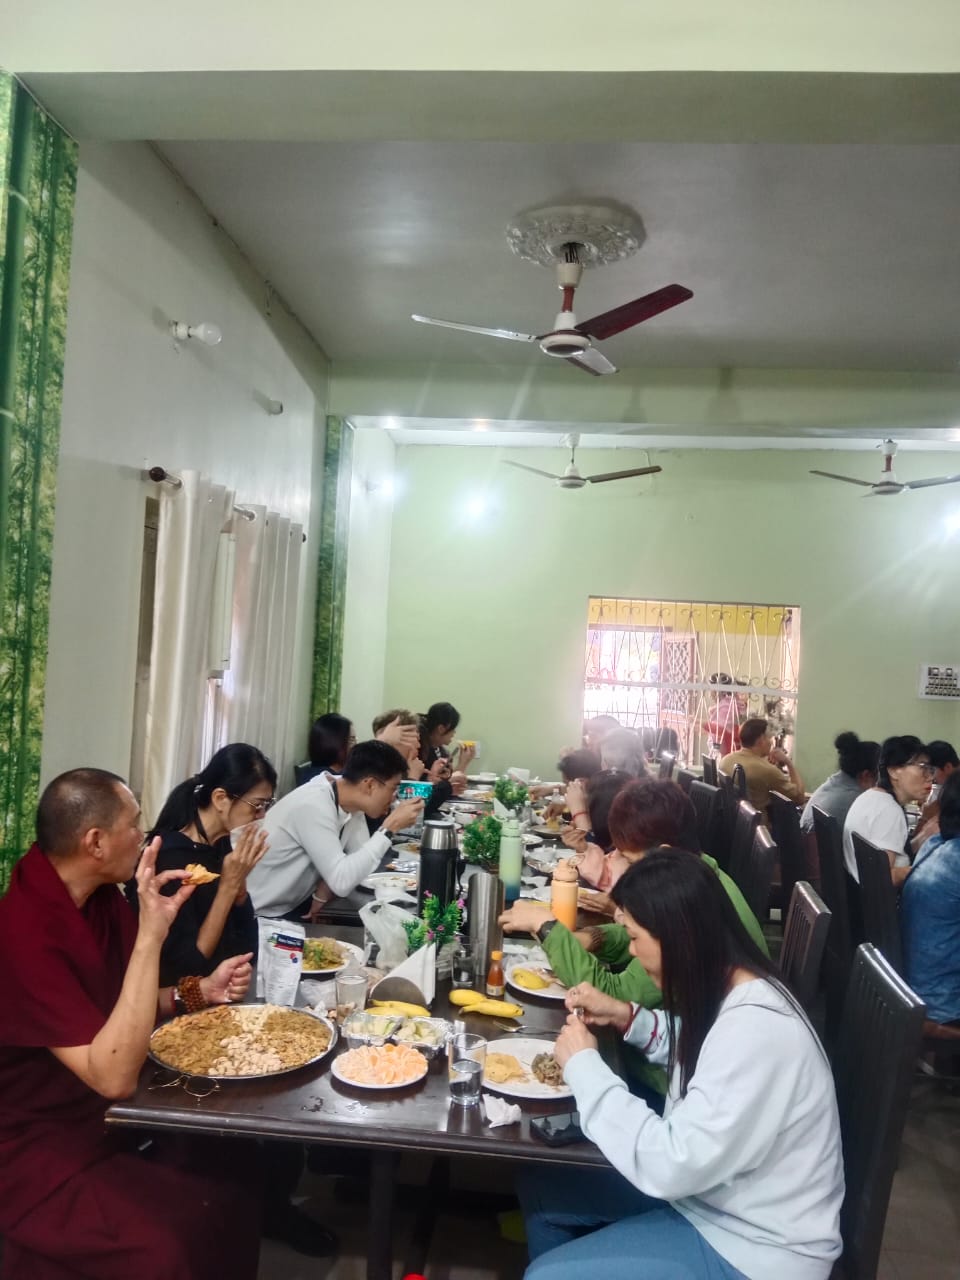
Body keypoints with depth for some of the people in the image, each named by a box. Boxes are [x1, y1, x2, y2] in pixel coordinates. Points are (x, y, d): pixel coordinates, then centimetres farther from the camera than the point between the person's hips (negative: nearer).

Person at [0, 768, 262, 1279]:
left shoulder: (99, 894, -2)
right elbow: (113, 1077, -32)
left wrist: (199, 991, -5)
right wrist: (151, 935, -36)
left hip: (108, 1116, 8)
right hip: (42, 1154, -8)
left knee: (243, 1160, -2)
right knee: (179, 1239, -23)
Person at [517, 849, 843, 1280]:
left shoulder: (757, 1031, -33)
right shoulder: (730, 987, -6)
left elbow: (671, 1167, -32)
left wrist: (584, 1065, -23)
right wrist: (629, 1018, -1)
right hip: (706, 1189, 8)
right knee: (540, 1187, 9)